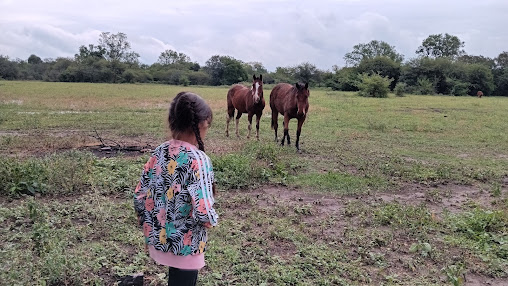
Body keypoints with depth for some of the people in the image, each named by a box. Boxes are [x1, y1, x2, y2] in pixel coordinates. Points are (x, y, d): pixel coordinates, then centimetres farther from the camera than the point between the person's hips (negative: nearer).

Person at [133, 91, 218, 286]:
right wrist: (212, 219, -5)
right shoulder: (198, 160, -23)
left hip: (159, 239, 7)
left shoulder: (159, 153, -4)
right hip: (185, 245, -6)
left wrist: (149, 231, 14)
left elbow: (139, 197, 1)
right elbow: (203, 212, -28)